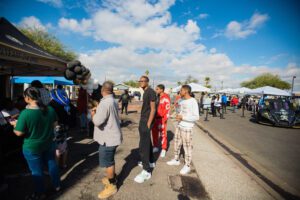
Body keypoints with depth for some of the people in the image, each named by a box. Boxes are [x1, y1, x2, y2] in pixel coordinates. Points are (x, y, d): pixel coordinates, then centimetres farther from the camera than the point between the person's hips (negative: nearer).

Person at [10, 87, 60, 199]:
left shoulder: (25, 113, -25)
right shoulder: (50, 109, -9)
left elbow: (19, 133, -17)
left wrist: (15, 124, 1)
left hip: (32, 148, -4)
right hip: (49, 144, 4)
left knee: (36, 170, 15)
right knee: (52, 164, 22)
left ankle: (40, 193, 35)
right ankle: (57, 185, 39)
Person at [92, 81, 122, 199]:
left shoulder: (105, 103, -25)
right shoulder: (113, 101, 6)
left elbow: (97, 121, -28)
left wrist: (93, 113, -9)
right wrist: (98, 110, 11)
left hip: (108, 138, -9)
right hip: (112, 135, 9)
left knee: (108, 162, 7)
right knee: (110, 160, 25)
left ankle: (112, 186, 24)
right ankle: (112, 178, 44)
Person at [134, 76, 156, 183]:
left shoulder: (151, 92, -15)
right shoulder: (145, 92, 13)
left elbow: (153, 109, -18)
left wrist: (148, 124, -20)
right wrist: (142, 122, 16)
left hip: (146, 122, -10)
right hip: (143, 120, 10)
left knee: (143, 146, -7)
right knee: (147, 142, 19)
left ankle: (146, 171, 2)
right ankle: (150, 162, 36)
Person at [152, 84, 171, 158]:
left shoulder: (166, 98, -12)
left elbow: (167, 110, -14)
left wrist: (164, 120, -17)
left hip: (162, 118, -7)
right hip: (155, 118, 7)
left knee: (163, 134, 2)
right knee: (154, 132, 13)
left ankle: (163, 150, 14)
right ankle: (155, 147, 28)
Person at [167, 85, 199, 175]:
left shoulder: (193, 102, -14)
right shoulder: (182, 101, 9)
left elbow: (196, 117, -17)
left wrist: (182, 117, -19)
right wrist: (178, 116, 1)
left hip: (187, 128, -8)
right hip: (179, 126, 8)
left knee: (187, 147, 3)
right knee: (177, 144, 18)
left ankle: (187, 166, 18)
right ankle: (176, 160, 36)